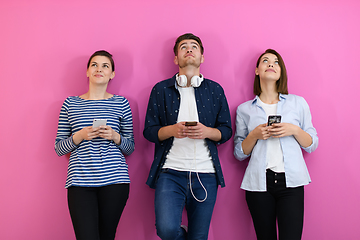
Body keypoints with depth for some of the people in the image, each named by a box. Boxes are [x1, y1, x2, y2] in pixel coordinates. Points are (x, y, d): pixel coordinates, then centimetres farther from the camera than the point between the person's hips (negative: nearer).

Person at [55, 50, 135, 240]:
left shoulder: (121, 103, 10)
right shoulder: (71, 104, 11)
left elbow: (130, 147, 14)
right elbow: (58, 148, 10)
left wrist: (115, 137, -7)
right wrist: (79, 136, -8)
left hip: (114, 180, 0)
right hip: (80, 181, 0)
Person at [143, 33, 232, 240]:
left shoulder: (215, 90, 11)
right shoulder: (161, 90, 9)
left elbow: (226, 131, 10)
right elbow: (149, 131, 7)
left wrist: (207, 131, -11)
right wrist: (171, 130, -13)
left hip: (205, 174, 1)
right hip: (170, 171, -1)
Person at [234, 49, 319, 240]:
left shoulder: (298, 103, 11)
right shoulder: (244, 109, 10)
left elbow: (312, 145, 11)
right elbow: (239, 153, 10)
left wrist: (294, 130, -7)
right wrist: (254, 135, -7)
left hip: (290, 181, 0)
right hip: (258, 182, 0)